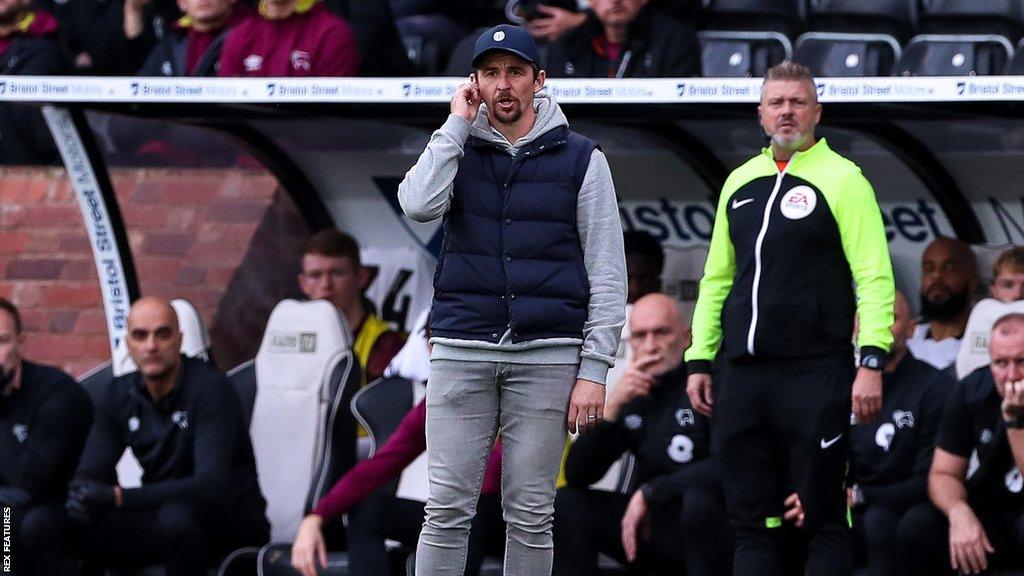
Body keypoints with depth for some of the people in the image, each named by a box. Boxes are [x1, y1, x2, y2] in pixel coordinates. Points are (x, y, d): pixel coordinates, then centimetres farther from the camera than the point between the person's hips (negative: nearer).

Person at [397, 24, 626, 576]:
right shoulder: (456, 149, 11)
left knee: (530, 514, 1)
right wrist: (457, 124, -3)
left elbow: (607, 272, 3)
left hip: (546, 354, -1)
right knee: (447, 509, -4)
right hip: (461, 348, 1)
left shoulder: (580, 159, 6)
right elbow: (420, 204, -12)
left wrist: (594, 369, -4)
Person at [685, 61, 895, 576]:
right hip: (741, 374, 6)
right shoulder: (740, 183, 16)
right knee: (751, 519, 6)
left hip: (815, 375, -6)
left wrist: (872, 361, -17)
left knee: (821, 519, -3)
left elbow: (874, 277, -7)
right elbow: (716, 278, 22)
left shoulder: (841, 179, -1)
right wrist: (699, 361, 15)